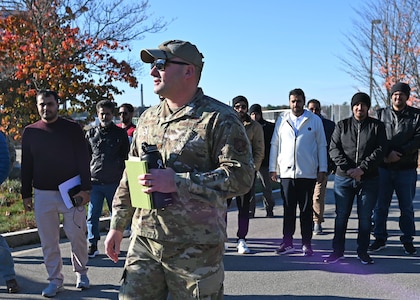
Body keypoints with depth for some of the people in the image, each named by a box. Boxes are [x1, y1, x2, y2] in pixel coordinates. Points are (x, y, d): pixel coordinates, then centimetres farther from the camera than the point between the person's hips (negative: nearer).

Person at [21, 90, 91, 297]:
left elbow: (83, 160, -3)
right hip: (43, 194, 3)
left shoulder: (73, 129, -1)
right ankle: (55, 279, 17)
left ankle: (81, 272, 24)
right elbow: (26, 166, 9)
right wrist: (26, 194, 6)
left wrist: (85, 189, -10)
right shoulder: (30, 132, 7)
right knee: (48, 241, 6)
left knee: (77, 236, 3)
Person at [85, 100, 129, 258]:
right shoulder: (90, 134, 9)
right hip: (94, 182, 1)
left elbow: (126, 157, 8)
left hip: (114, 182, -1)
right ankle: (92, 245, 13)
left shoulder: (121, 134, 5)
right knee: (92, 215, 2)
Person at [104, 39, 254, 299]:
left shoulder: (219, 118, -9)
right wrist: (117, 225, 19)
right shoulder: (148, 118, 13)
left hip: (196, 249, -6)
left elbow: (241, 176, -17)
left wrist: (177, 182, -22)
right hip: (144, 241, 6)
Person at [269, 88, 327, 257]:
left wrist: (322, 169, 0)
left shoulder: (315, 120, 4)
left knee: (306, 209, 5)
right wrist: (272, 168, 6)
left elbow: (321, 146, 6)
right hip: (286, 172, 2)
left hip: (308, 172, -1)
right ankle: (287, 242, 14)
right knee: (288, 209, 7)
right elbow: (274, 145, 10)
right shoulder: (282, 120, 8)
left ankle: (306, 244, 12)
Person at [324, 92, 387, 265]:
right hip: (343, 179, 1)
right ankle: (338, 251, 16)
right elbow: (334, 149, -1)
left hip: (369, 179, -1)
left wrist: (362, 169, -16)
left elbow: (379, 150, -4)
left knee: (365, 217, 6)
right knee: (341, 216, 6)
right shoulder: (342, 126, 7)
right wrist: (348, 168, -14)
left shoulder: (377, 126, 5)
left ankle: (363, 251, 18)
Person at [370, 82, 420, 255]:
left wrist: (400, 153, -17)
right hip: (384, 167, 1)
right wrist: (387, 153, -16)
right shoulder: (381, 114, 7)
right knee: (380, 206, 6)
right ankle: (380, 238, 17)